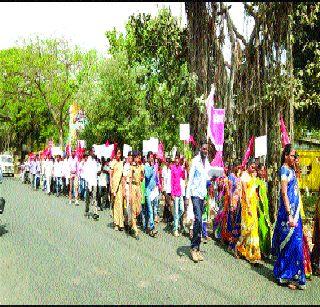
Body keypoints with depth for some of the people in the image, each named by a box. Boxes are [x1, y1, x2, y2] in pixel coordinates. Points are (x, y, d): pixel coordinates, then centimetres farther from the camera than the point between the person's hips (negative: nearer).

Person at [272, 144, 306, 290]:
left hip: (295, 210, 9)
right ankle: (286, 276, 7)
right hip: (288, 211, -9)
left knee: (295, 242, 11)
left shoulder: (291, 170, 15)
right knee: (290, 242, -4)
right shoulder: (284, 170, -11)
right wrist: (290, 215, -21)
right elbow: (284, 193, -17)